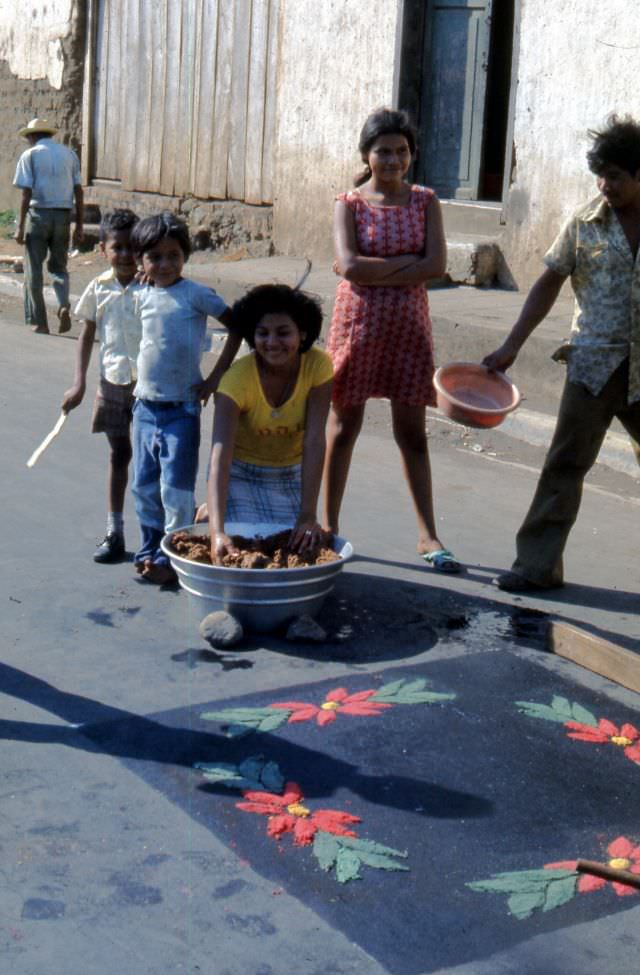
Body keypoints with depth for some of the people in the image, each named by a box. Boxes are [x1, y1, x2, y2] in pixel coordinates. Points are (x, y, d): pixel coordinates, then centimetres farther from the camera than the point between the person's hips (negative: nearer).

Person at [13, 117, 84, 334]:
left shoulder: (30, 155, -1)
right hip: (63, 215, 3)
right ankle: (64, 305, -10)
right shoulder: (69, 154, 9)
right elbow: (79, 192, 6)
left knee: (33, 271, 6)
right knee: (58, 266, 17)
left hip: (38, 213, -3)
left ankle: (39, 323, 7)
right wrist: (79, 225, 10)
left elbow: (26, 194, -8)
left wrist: (20, 227, -6)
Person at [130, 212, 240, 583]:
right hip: (145, 406, 6)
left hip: (181, 409, -6)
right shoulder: (144, 297, 7)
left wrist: (215, 376, -11)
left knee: (176, 489, -4)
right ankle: (150, 549, 25)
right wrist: (141, 383, 12)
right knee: (145, 485, 12)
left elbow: (238, 327, -10)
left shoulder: (195, 294, -10)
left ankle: (173, 557, 5)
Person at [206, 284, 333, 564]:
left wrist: (308, 515, -33)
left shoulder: (317, 365, -21)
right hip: (241, 475, -3)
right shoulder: (237, 378, -29)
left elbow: (314, 442, -24)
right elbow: (219, 458, -38)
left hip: (292, 477, 3)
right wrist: (218, 532, -51)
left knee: (302, 547, -11)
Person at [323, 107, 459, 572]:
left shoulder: (425, 201, 4)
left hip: (409, 324, 2)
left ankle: (428, 536, 11)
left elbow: (436, 265, -9)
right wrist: (405, 262, -13)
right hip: (358, 322, -1)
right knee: (344, 426, 6)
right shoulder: (350, 203, -2)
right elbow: (350, 266, -15)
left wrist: (374, 270, -13)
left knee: (412, 432, 6)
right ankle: (329, 525, 18)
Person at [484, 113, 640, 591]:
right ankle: (538, 564, 4)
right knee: (566, 463, -1)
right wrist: (511, 347, 2)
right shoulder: (584, 223, 1)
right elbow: (549, 285, 6)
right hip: (595, 362, 0)